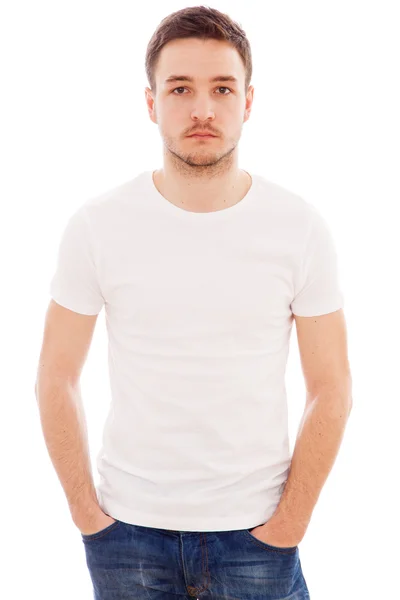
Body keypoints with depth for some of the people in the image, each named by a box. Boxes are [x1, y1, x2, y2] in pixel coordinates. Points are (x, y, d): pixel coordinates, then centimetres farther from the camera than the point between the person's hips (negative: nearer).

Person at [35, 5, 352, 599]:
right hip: (128, 528, 1)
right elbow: (56, 378, 0)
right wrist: (85, 510, -2)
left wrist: (290, 522, -6)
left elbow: (331, 389, -3)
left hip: (254, 531, 0)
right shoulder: (97, 226, -7)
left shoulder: (301, 228, -7)